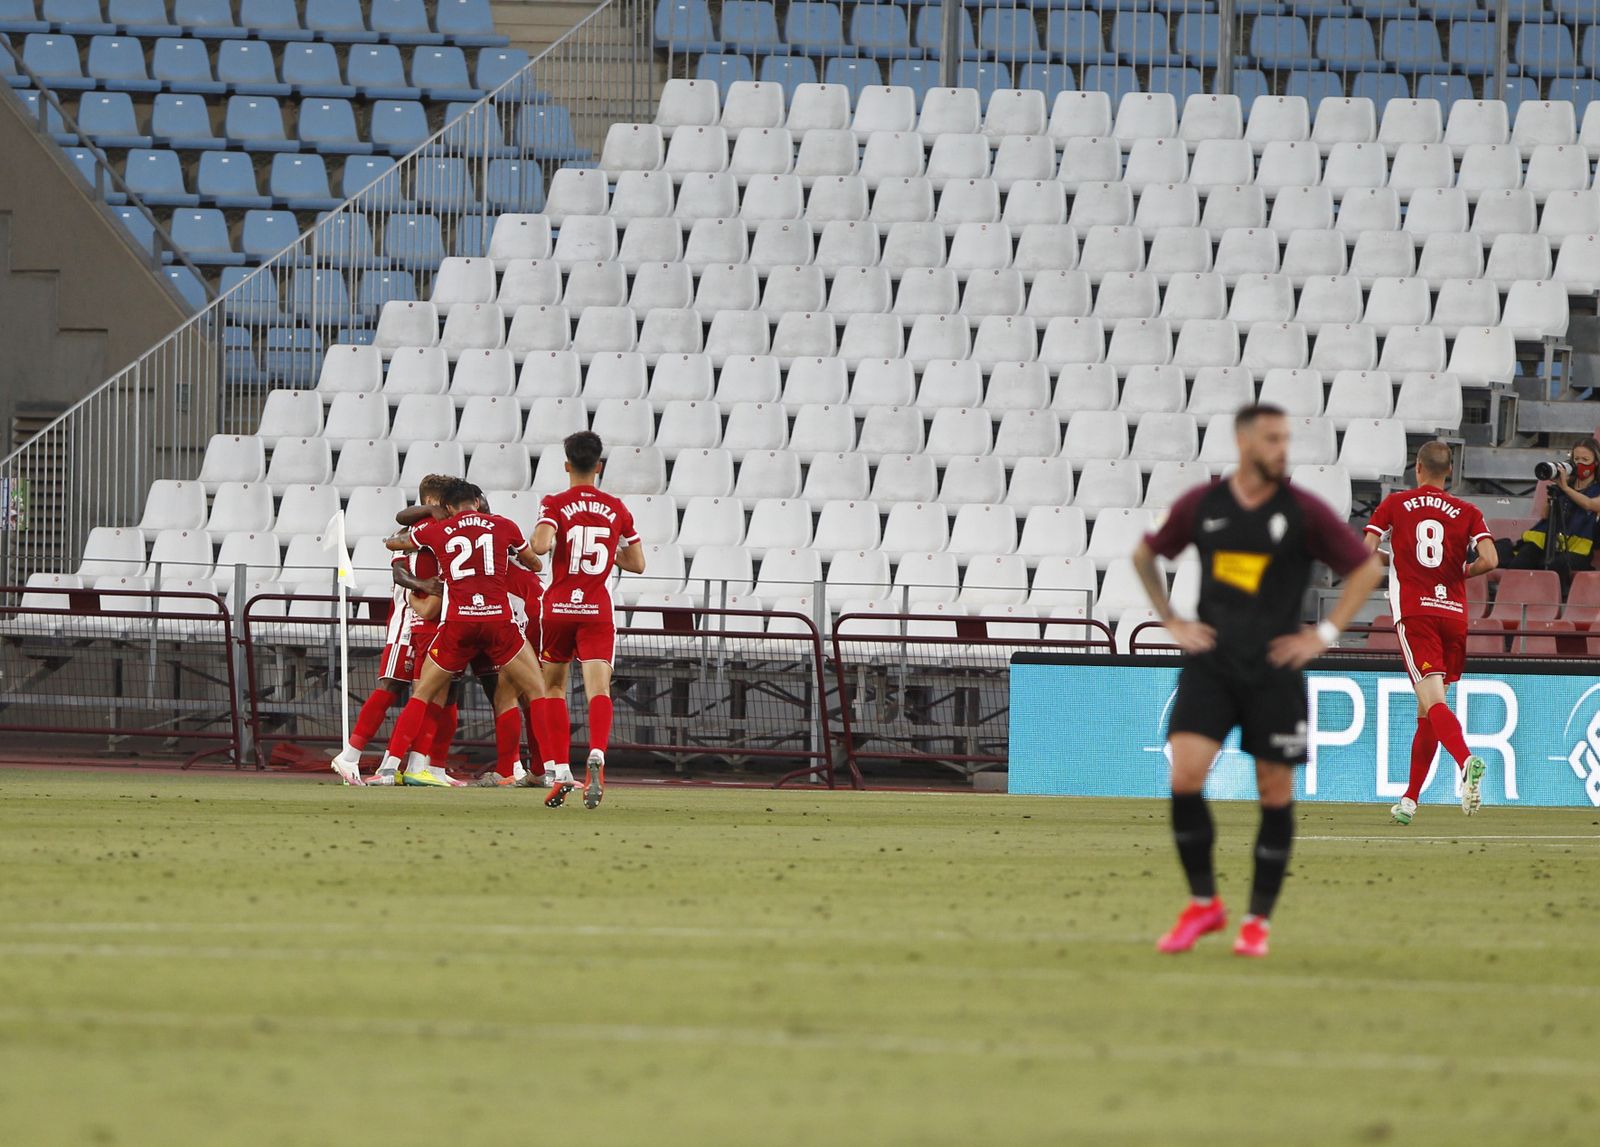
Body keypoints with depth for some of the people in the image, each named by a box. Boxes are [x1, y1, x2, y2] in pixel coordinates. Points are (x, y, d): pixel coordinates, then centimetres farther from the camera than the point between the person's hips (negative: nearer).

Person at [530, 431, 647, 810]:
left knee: (554, 686, 16)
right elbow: (637, 563, 10)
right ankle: (596, 757, -38)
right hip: (597, 609, 1)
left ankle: (560, 772, 11)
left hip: (559, 607, 0)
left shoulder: (555, 505, -4)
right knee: (598, 688, -11)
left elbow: (541, 545, -22)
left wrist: (538, 538, 1)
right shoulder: (616, 509, 5)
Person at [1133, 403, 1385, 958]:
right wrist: (1170, 621, 10)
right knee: (1185, 776, -14)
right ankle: (1203, 903, 3)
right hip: (1210, 664, 1)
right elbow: (1145, 556, 18)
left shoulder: (1304, 511, -4)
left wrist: (1324, 634, -2)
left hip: (1274, 670, -1)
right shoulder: (1200, 505, 1)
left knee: (1275, 793, 2)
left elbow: (1367, 569, 4)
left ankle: (1258, 922, 14)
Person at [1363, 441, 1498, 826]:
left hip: (1414, 612, -3)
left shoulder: (1394, 505, 6)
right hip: (1454, 612, 3)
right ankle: (1409, 800, 18)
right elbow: (1489, 560, -5)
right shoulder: (1468, 513, 9)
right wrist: (1460, 573, 16)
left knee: (1432, 700, -17)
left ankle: (1467, 761, -45)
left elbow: (1365, 552, -2)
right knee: (1427, 710, 15)